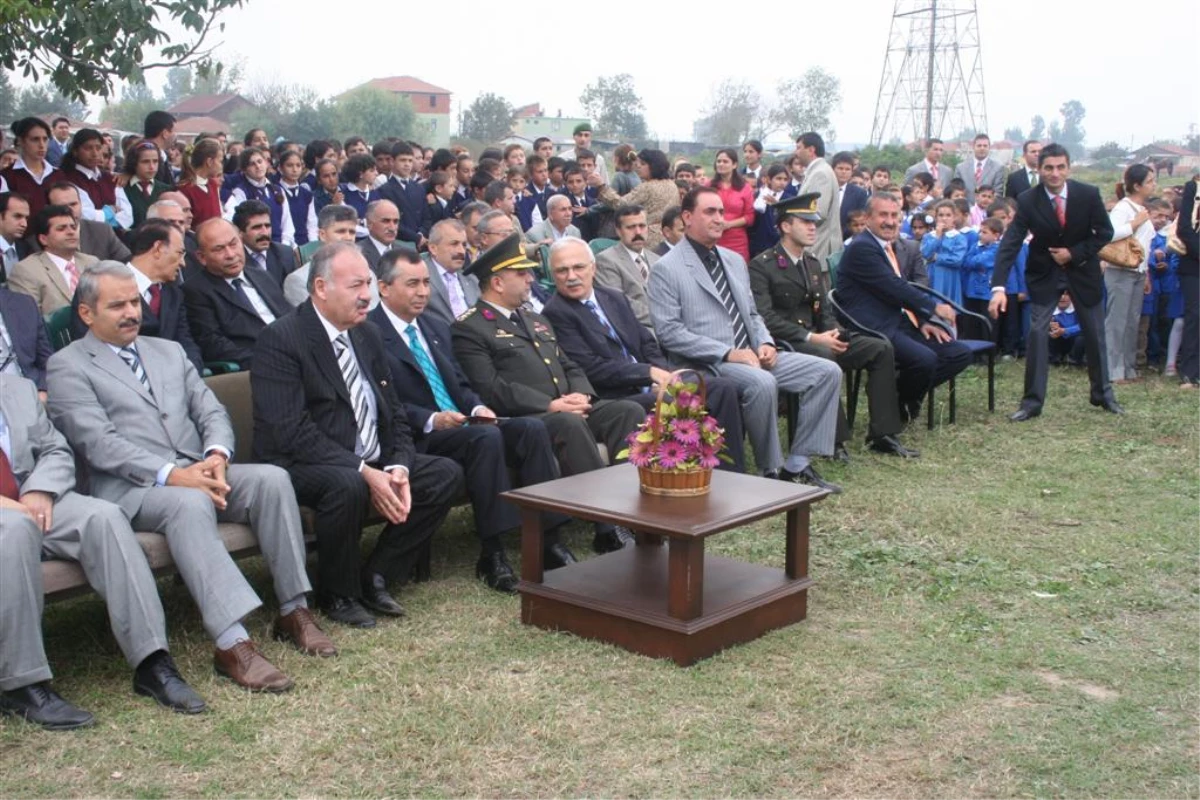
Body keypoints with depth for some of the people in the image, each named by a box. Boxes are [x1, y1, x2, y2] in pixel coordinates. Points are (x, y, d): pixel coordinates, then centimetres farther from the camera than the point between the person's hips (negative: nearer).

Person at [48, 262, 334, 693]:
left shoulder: (169, 351, 24)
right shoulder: (68, 365, 4)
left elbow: (211, 412, 15)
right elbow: (98, 443, -9)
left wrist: (217, 455, -8)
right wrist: (170, 475, -21)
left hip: (199, 473, 6)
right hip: (130, 488, -6)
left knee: (271, 478, -23)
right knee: (189, 503, -38)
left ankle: (294, 610, -18)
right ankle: (232, 644, -42)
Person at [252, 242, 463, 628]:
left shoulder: (367, 335, 11)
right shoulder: (281, 339, -13)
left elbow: (393, 412, 12)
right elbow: (291, 431, -22)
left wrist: (398, 467, -9)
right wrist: (364, 472, -27)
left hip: (372, 463, 8)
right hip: (301, 466, -8)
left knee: (446, 474, -8)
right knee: (347, 485, -37)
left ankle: (376, 576, 3)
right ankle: (338, 594, -10)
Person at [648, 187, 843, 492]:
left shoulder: (735, 261, 19)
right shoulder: (666, 269, -4)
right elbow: (669, 332, -13)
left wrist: (765, 343, 1)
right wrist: (727, 352, -19)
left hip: (752, 355, 8)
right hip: (709, 364, -8)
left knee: (827, 372, -7)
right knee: (762, 383, -37)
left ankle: (797, 464, -7)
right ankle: (772, 470, -17)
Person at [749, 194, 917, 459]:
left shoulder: (814, 265, 19)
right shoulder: (762, 266, -8)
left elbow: (825, 312, 20)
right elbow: (765, 319, -17)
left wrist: (833, 333, -5)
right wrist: (812, 338, -22)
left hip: (817, 340, 8)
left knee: (881, 348, -9)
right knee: (823, 355, -38)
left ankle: (882, 435, -9)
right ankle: (834, 438, -29)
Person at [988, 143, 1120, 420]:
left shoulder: (1089, 195, -17)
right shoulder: (1028, 201, -20)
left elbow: (1105, 233, -5)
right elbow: (1009, 244, -26)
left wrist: (1074, 253, -18)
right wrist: (999, 288, -37)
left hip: (1082, 269, 1)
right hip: (1044, 272, -1)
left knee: (1095, 332, 11)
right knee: (1037, 332, -11)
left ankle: (1102, 394, 31)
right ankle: (1032, 401, -4)